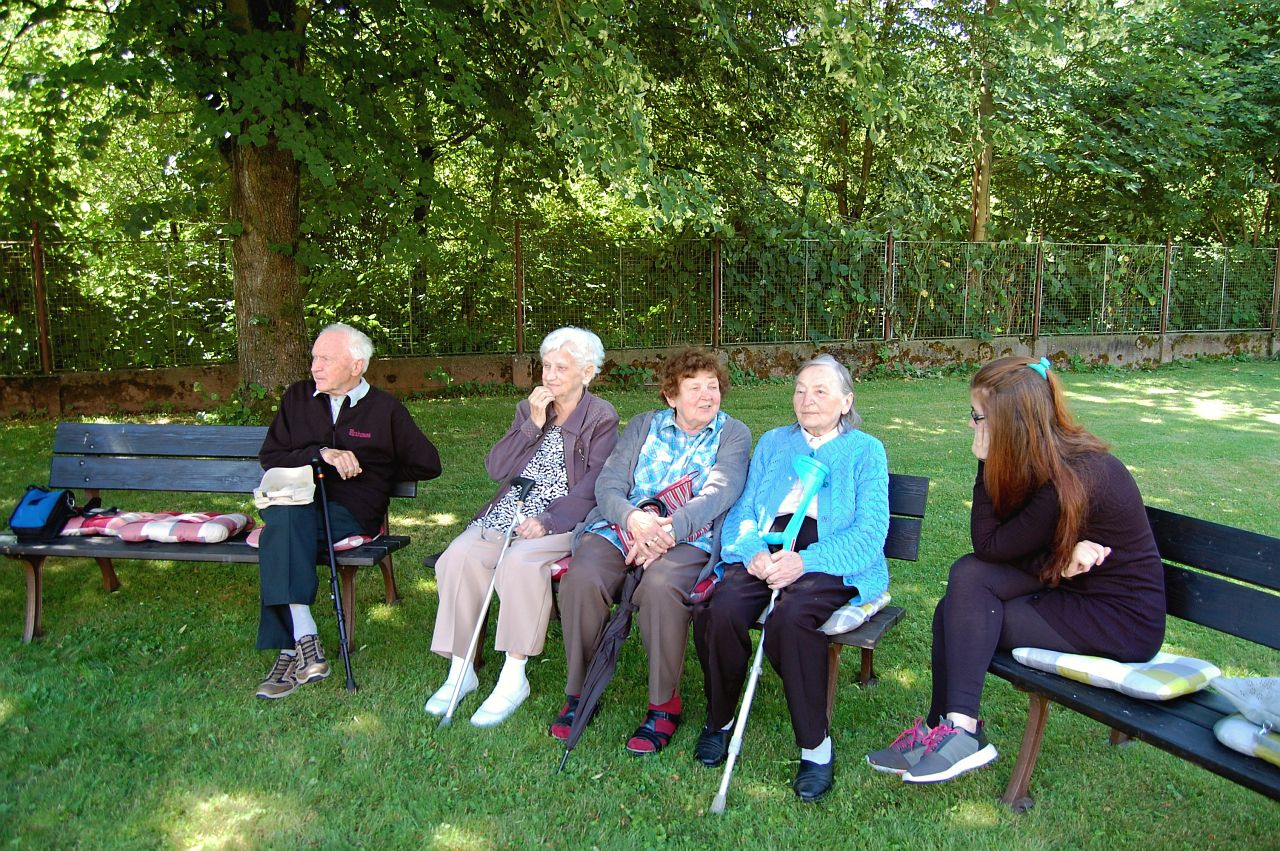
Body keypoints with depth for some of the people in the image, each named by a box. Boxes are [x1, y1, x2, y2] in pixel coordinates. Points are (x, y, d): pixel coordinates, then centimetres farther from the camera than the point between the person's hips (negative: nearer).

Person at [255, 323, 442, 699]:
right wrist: (322, 454, -5)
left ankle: (291, 650, -34)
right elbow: (269, 456, 12)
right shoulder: (297, 397, 19)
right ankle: (305, 642, -40)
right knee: (285, 516, -36)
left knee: (286, 522, -34)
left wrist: (368, 473, 11)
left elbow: (427, 464, 14)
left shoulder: (385, 409, 12)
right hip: (294, 502, 3)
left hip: (350, 514, -2)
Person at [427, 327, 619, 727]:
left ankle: (513, 678, -23)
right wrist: (534, 424, -4)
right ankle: (460, 669, -11)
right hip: (507, 513, 5)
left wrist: (547, 521, -21)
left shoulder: (601, 418, 3)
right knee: (458, 557, -22)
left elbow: (594, 485, -9)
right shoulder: (528, 408, 17)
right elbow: (496, 469, 7)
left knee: (520, 561, -34)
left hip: (560, 520, -5)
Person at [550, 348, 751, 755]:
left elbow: (718, 493, -8)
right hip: (619, 527, 3)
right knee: (580, 580, -28)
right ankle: (578, 690, -7)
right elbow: (608, 484, 7)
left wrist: (668, 529, -24)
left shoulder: (733, 434, 10)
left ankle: (664, 702, -14)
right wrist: (632, 517, -17)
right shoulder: (643, 425, 18)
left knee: (660, 587, -36)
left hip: (687, 538, -3)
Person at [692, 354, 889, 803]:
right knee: (721, 610, -28)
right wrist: (753, 551, -10)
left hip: (832, 561, -3)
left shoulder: (866, 450, 10)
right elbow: (743, 512, 15)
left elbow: (870, 532, -3)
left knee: (790, 616, -36)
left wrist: (806, 561, -20)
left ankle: (816, 747, -19)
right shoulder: (772, 442, 23)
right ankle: (718, 721, -3)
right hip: (767, 552, 3)